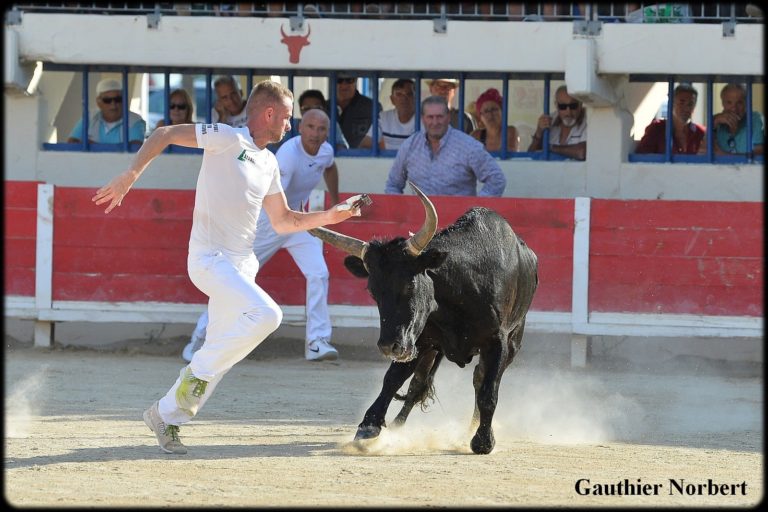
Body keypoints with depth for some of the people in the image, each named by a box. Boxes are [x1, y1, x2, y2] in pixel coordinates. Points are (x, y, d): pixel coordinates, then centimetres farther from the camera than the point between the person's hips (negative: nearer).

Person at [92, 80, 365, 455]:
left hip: (243, 265, 9)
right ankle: (198, 372, -11)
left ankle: (165, 417, 22)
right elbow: (164, 134, -12)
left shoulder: (269, 163, 16)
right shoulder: (227, 139, -9)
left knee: (218, 351, 9)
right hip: (210, 259, -9)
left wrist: (328, 217, 12)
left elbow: (283, 222, 25)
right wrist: (131, 174, -25)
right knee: (265, 314, -27)